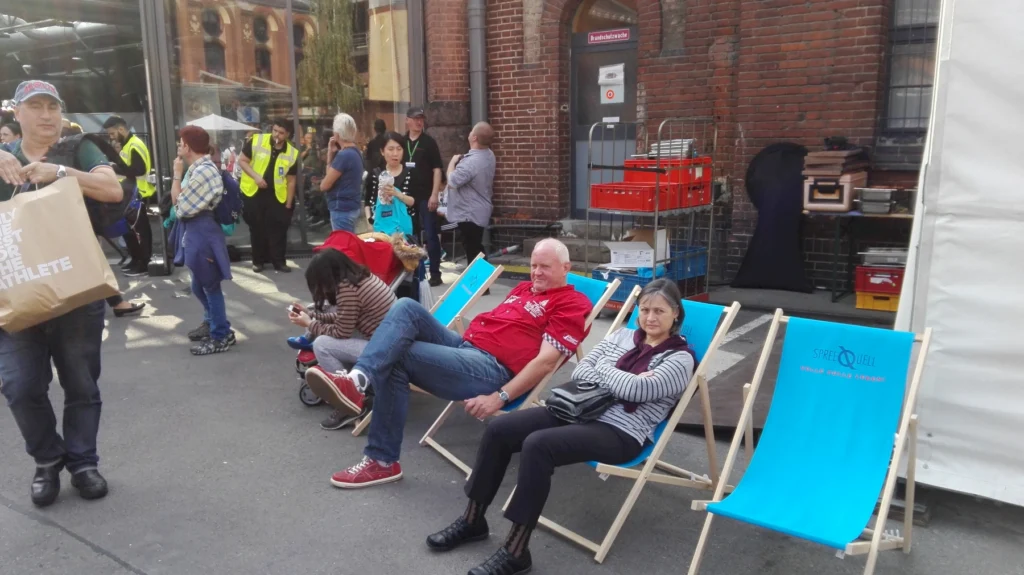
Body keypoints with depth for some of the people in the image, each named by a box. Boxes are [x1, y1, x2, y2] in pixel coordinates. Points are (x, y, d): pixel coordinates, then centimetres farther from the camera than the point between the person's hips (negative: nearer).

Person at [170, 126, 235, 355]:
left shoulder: (202, 172, -22)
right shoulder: (198, 168, 10)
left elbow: (180, 206, -17)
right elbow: (177, 200, 12)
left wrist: (177, 174, -13)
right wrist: (180, 173, 7)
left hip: (202, 232, -11)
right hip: (195, 230, 11)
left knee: (209, 284, -1)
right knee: (200, 284, 22)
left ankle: (221, 336, 10)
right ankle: (212, 322, 39)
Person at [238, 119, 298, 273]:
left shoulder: (292, 154, -6)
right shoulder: (256, 141, -10)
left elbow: (291, 181, 1)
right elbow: (242, 160, -3)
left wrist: (289, 204, 0)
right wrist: (255, 176, -18)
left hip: (277, 195, 1)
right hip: (253, 192, -1)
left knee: (278, 228, 2)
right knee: (257, 228, 8)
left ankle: (278, 261, 14)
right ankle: (258, 260, 21)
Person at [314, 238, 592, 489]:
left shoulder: (572, 304, -4)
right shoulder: (524, 288, 24)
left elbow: (546, 361, -14)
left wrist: (500, 398, -19)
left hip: (492, 368, -9)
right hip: (463, 344, 9)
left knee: (394, 358, -20)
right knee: (407, 307, -16)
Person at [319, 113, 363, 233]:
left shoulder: (343, 155, -19)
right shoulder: (355, 152, 11)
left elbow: (324, 185, -14)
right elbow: (332, 176, 13)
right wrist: (331, 153, 4)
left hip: (342, 209, -10)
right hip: (351, 207, 10)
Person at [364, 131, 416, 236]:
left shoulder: (409, 173, 0)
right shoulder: (375, 174, 6)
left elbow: (414, 202, -6)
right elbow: (368, 200, 14)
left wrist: (397, 193, -19)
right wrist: (369, 217, 1)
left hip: (403, 227, -1)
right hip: (381, 226, 1)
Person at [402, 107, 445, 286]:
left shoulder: (429, 142, -2)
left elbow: (437, 169, -6)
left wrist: (435, 194, -14)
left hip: (425, 196, -4)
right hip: (406, 196, 4)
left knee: (431, 235, -2)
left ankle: (435, 273, 3)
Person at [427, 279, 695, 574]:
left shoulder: (680, 358, -2)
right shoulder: (622, 336, 15)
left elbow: (635, 390, -18)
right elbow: (579, 371, 7)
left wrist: (602, 369, -1)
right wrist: (621, 381, -8)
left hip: (621, 432, -7)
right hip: (580, 411, 7)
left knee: (537, 445, -31)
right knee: (499, 429, -10)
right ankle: (472, 520, 6)